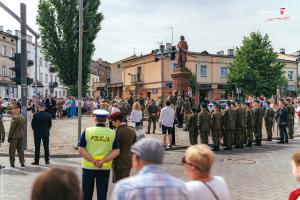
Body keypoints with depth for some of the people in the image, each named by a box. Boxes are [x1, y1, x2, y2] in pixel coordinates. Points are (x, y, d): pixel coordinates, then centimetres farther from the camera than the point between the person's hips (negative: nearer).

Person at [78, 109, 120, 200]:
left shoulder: (87, 131, -6)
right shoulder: (112, 133, -4)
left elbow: (80, 150, -11)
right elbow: (116, 151, -10)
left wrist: (93, 161, -13)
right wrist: (103, 161, -14)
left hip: (88, 167, 0)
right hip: (105, 168, 1)